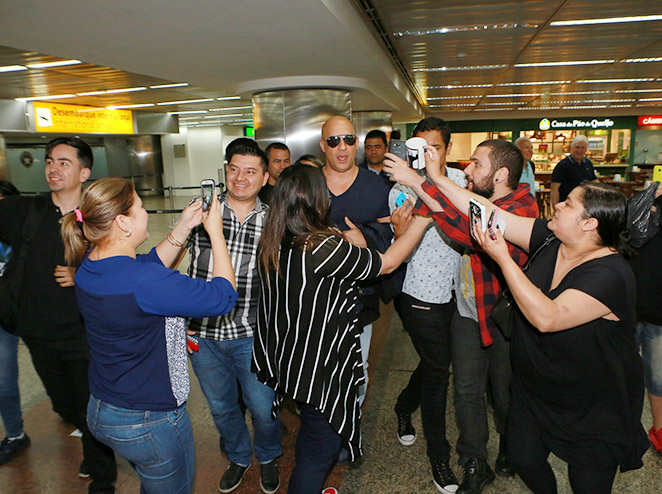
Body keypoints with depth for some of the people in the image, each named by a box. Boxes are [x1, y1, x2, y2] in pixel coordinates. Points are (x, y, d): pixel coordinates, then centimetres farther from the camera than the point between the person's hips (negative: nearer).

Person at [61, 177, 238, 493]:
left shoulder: (90, 264, -6)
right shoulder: (142, 282, -33)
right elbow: (223, 296, -26)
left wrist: (184, 227, 3)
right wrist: (215, 231, -17)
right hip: (149, 424, -8)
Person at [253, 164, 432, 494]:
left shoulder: (272, 244, -5)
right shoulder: (324, 248, -29)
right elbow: (387, 263, -15)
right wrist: (421, 221, -4)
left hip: (285, 358, 9)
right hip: (317, 368, -9)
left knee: (312, 431, 31)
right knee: (322, 445, 15)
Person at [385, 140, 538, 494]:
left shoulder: (521, 210, -24)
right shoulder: (479, 198, 2)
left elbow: (471, 231, -40)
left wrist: (418, 182, -41)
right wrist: (435, 176, -8)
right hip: (466, 314, 6)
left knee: (505, 394, 15)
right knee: (467, 390, 11)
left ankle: (510, 453, 45)